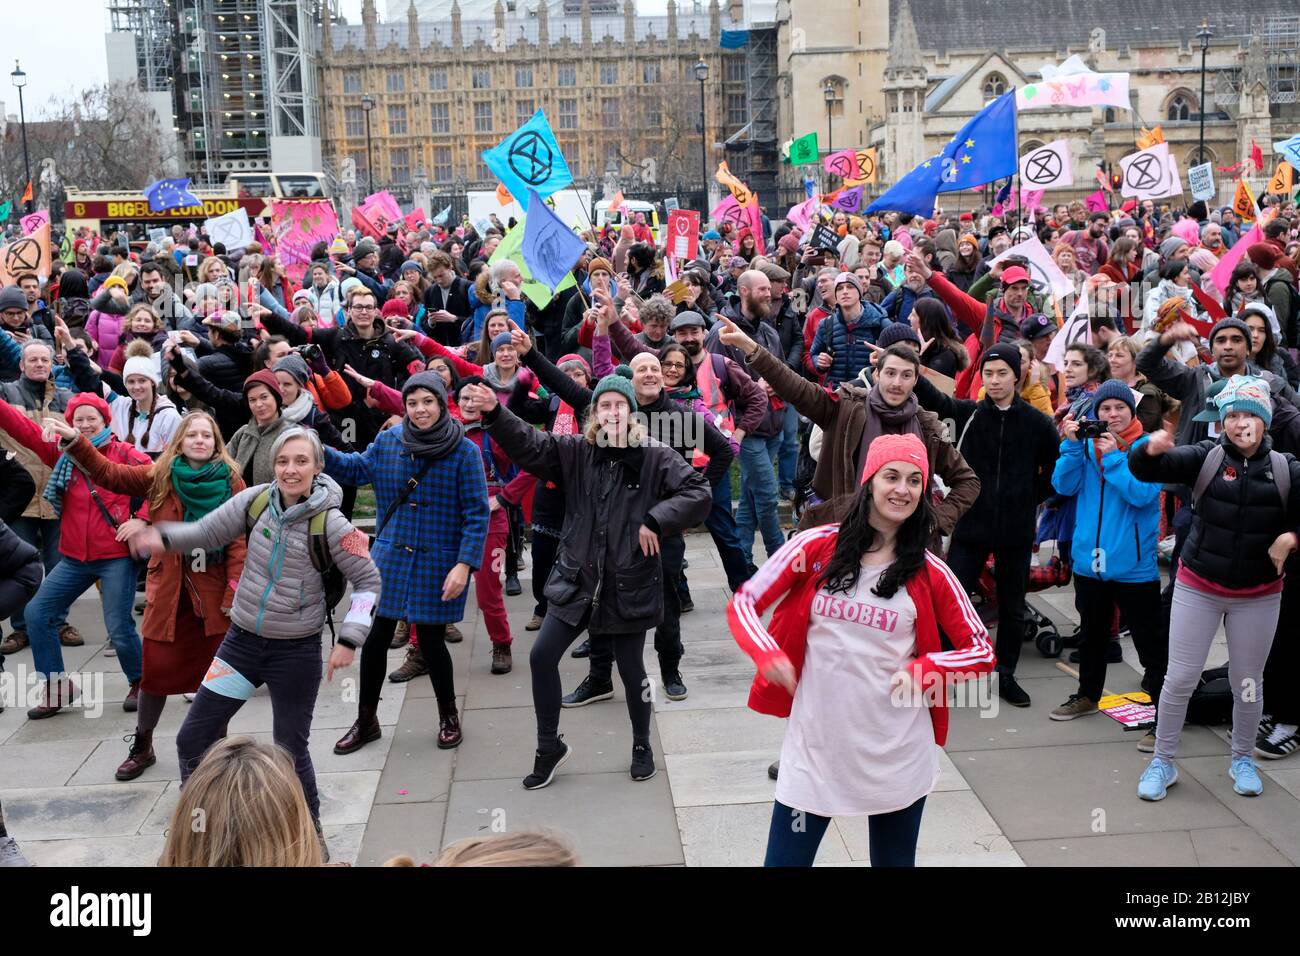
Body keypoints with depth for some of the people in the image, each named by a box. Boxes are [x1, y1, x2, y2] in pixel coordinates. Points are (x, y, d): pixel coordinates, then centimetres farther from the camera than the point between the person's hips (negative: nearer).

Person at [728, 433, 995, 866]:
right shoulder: (816, 546, -4)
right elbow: (743, 603, 1)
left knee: (894, 860, 17)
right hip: (814, 743, -1)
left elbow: (982, 652, 5)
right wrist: (770, 655, -18)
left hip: (897, 753, 1)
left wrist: (922, 669, -13)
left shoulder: (929, 573, -2)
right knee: (784, 858, 4)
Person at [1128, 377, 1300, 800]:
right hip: (1197, 588, -1)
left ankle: (1243, 760, 36)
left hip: (1258, 597, 1)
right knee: (1179, 679, 3)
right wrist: (1150, 450, -38)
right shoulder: (1206, 456, -7)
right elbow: (1145, 471, -16)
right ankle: (1162, 762, 19)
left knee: (1248, 683, 14)